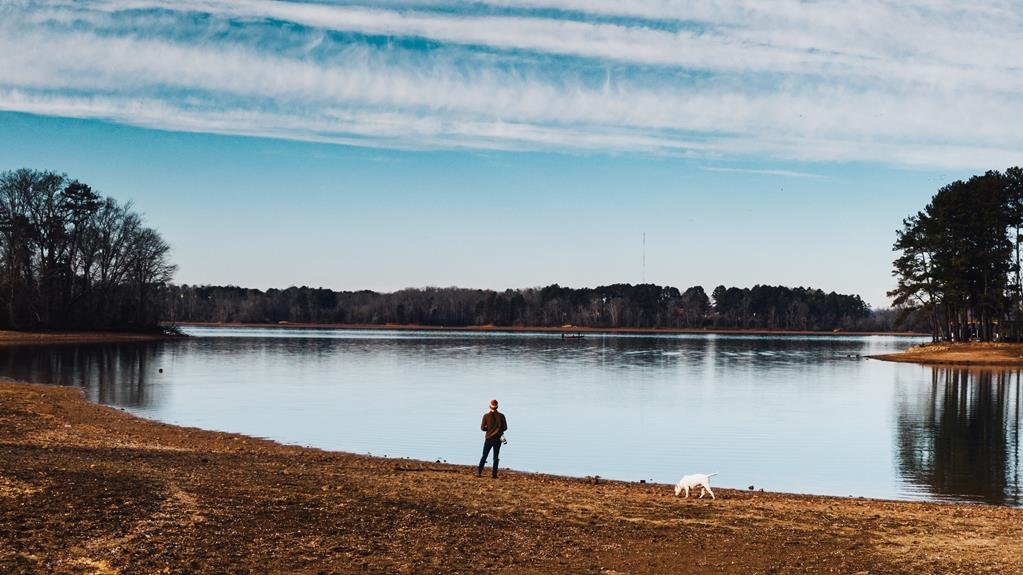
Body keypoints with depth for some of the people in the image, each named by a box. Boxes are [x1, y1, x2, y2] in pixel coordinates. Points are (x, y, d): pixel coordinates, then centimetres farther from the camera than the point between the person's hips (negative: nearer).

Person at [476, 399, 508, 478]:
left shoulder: (486, 416, -7)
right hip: (498, 439, 0)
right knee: (496, 457, 8)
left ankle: (479, 472, 1)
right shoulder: (501, 416, -5)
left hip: (488, 439, 0)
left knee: (484, 456, 9)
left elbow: (482, 428, -5)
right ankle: (494, 474, 3)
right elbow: (505, 427, -2)